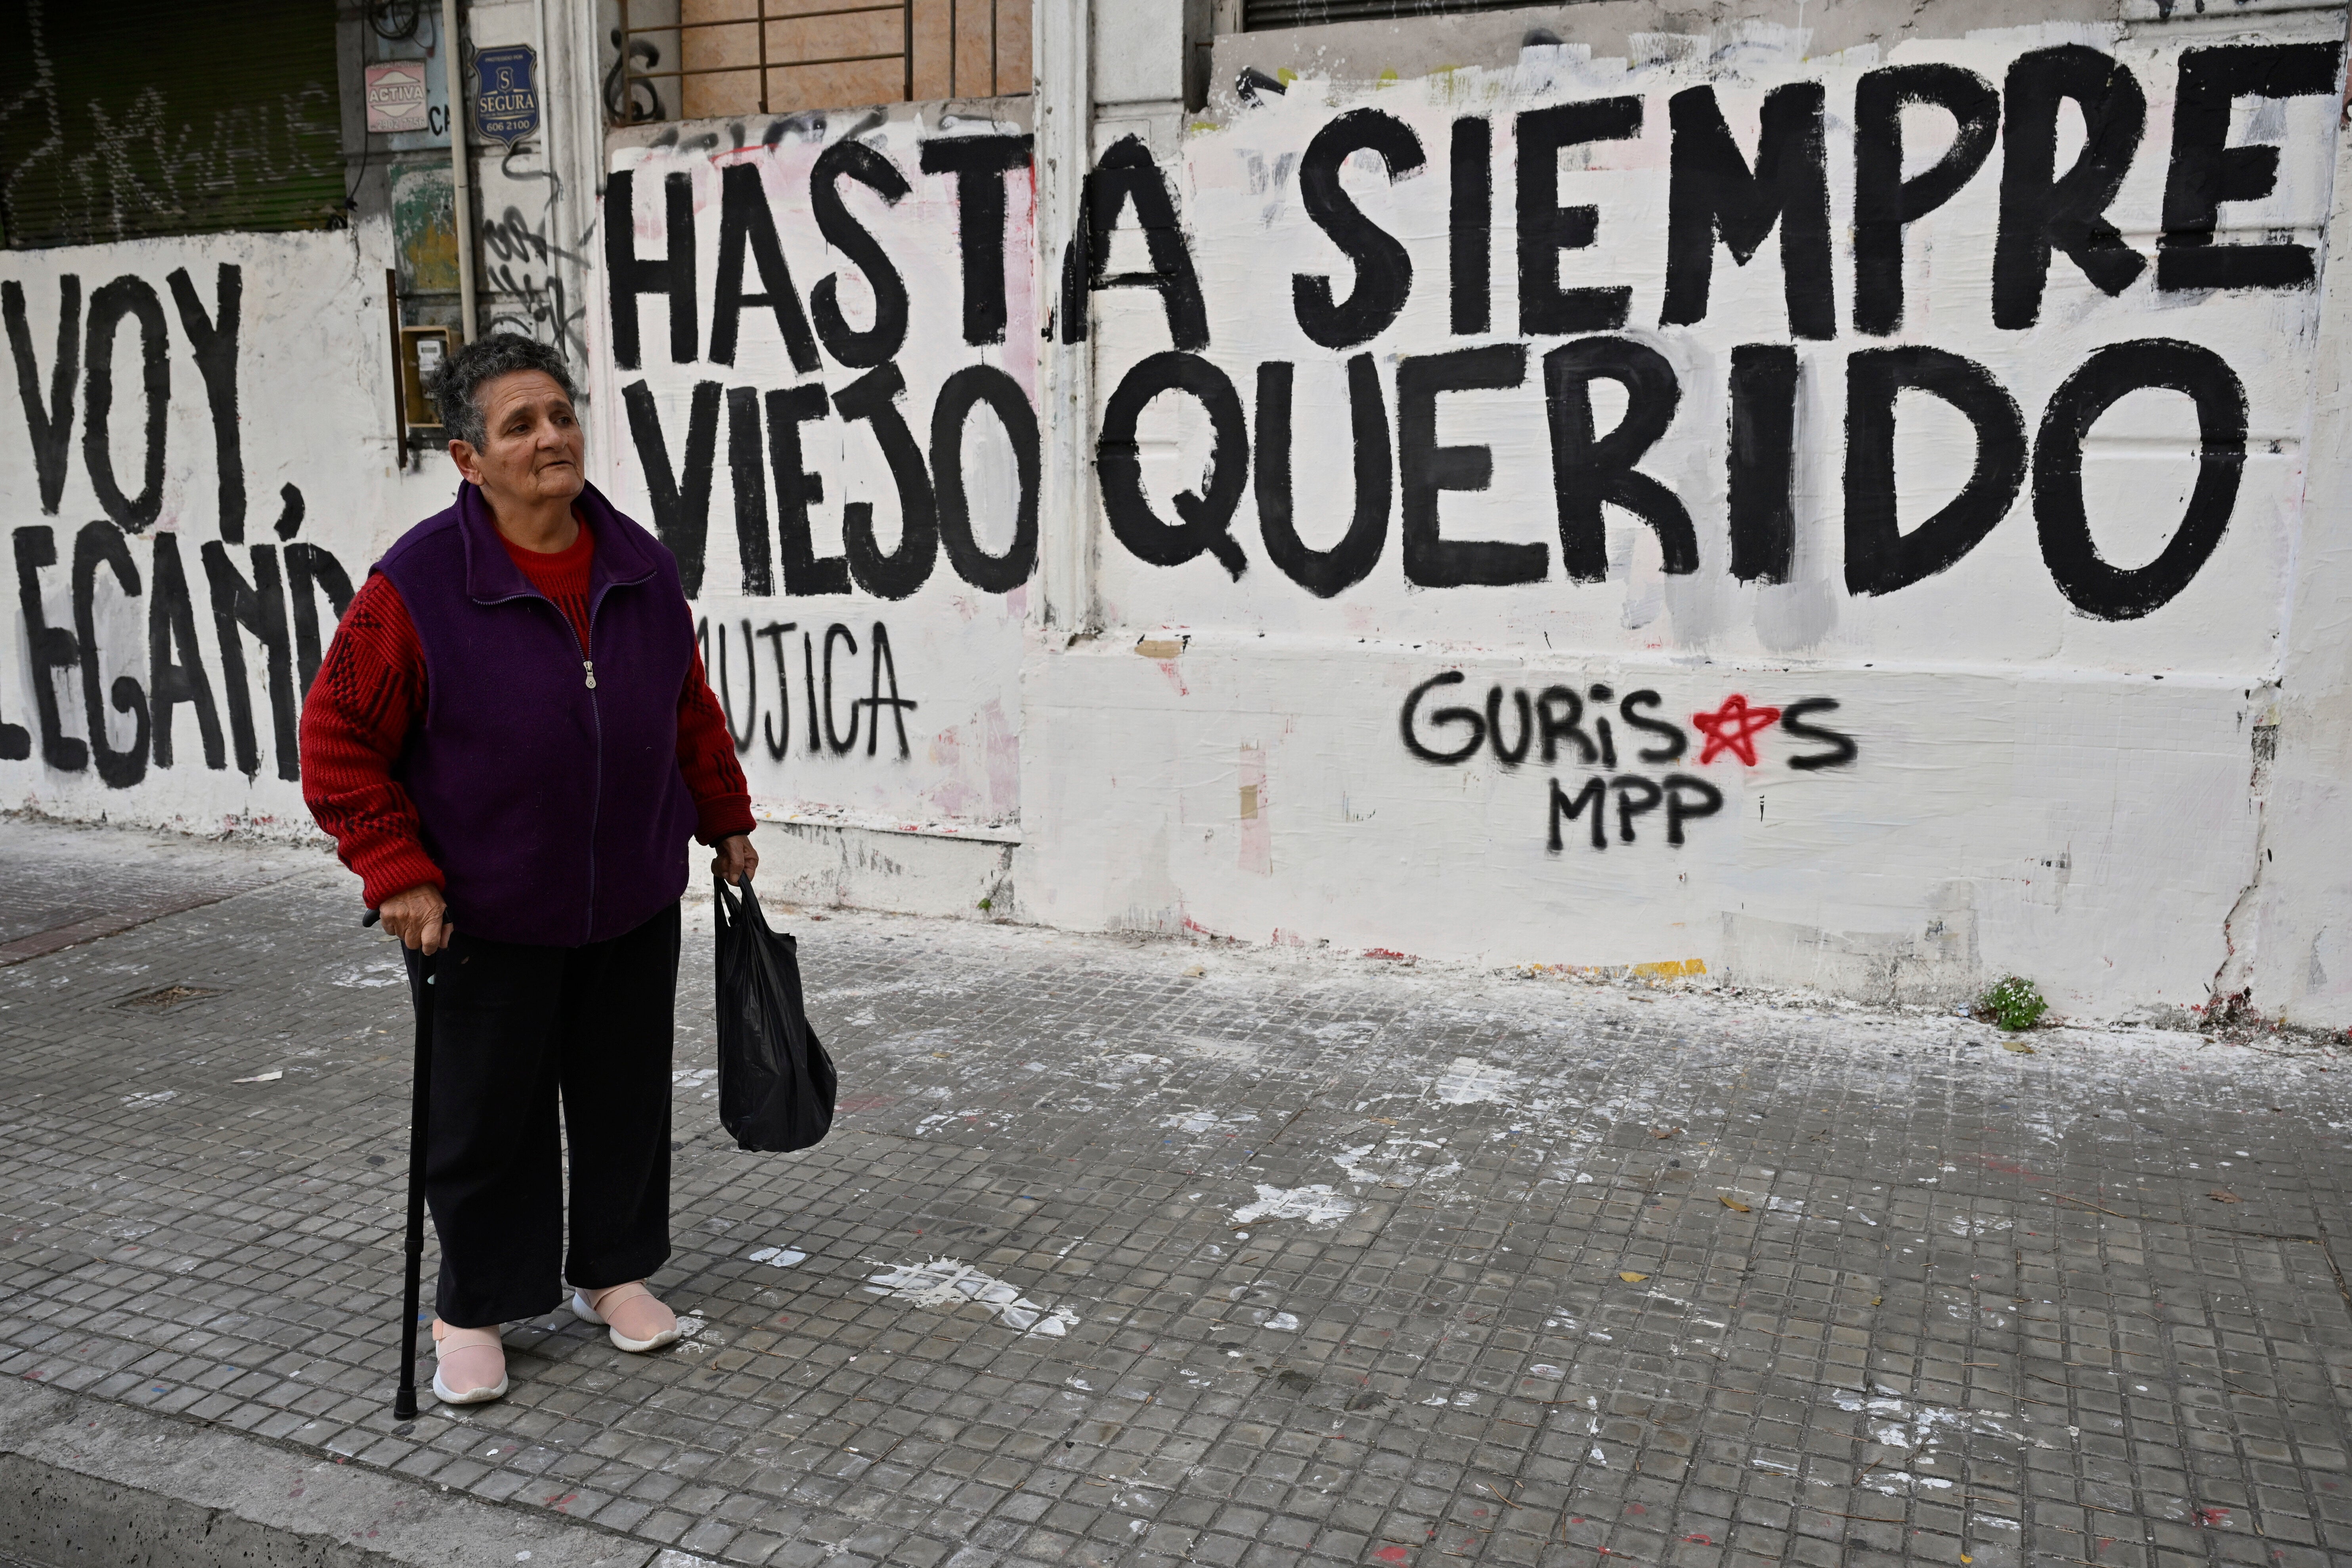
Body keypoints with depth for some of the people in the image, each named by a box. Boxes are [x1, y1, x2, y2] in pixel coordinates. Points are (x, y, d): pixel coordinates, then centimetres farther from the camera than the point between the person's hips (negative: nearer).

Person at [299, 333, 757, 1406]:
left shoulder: (642, 567, 0)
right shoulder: (419, 583, -14)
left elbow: (691, 711, 12)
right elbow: (338, 740, -10)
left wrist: (726, 823, 16)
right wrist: (396, 872, -15)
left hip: (633, 909, 4)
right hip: (484, 918, -4)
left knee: (625, 1097, 15)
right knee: (487, 1117, 9)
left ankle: (614, 1270, 36)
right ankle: (472, 1310, 29)